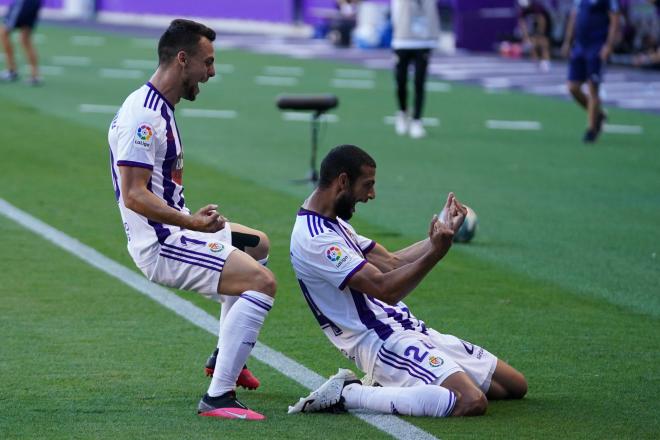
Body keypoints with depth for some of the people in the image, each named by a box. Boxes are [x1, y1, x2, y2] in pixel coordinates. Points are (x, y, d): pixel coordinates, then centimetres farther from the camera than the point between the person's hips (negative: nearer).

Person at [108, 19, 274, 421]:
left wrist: (194, 217, 16)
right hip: (159, 243, -11)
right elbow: (134, 195, -27)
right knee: (262, 281, -24)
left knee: (257, 244, 33)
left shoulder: (160, 108, 13)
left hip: (172, 231, 11)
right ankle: (218, 397, -25)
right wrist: (190, 222, -34)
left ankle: (226, 358, 40)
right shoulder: (144, 114, -20)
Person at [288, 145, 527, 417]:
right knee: (471, 402, -31)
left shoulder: (334, 225, 15)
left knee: (515, 385, 8)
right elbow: (386, 289, -23)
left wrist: (443, 231, 13)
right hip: (380, 342, -11)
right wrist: (435, 253, -31)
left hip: (411, 331, 11)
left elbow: (391, 263, 19)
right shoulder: (315, 239, -18)